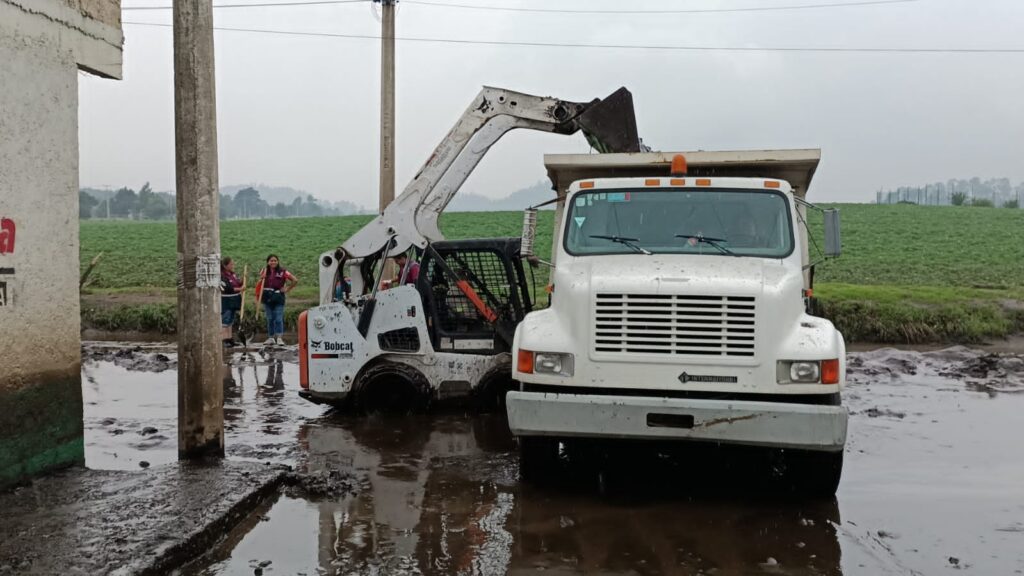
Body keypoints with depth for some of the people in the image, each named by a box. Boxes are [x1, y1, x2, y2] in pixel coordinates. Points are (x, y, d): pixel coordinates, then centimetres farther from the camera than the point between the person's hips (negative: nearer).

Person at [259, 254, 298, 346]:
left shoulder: (282, 272, -3)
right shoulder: (264, 271, 8)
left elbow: (295, 280, -2)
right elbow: (260, 284, 15)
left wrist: (287, 289, -2)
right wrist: (261, 278, -4)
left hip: (278, 297, -4)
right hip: (267, 297, 4)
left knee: (278, 318, -7)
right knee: (269, 318, 8)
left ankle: (279, 338, -6)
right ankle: (271, 338, 15)